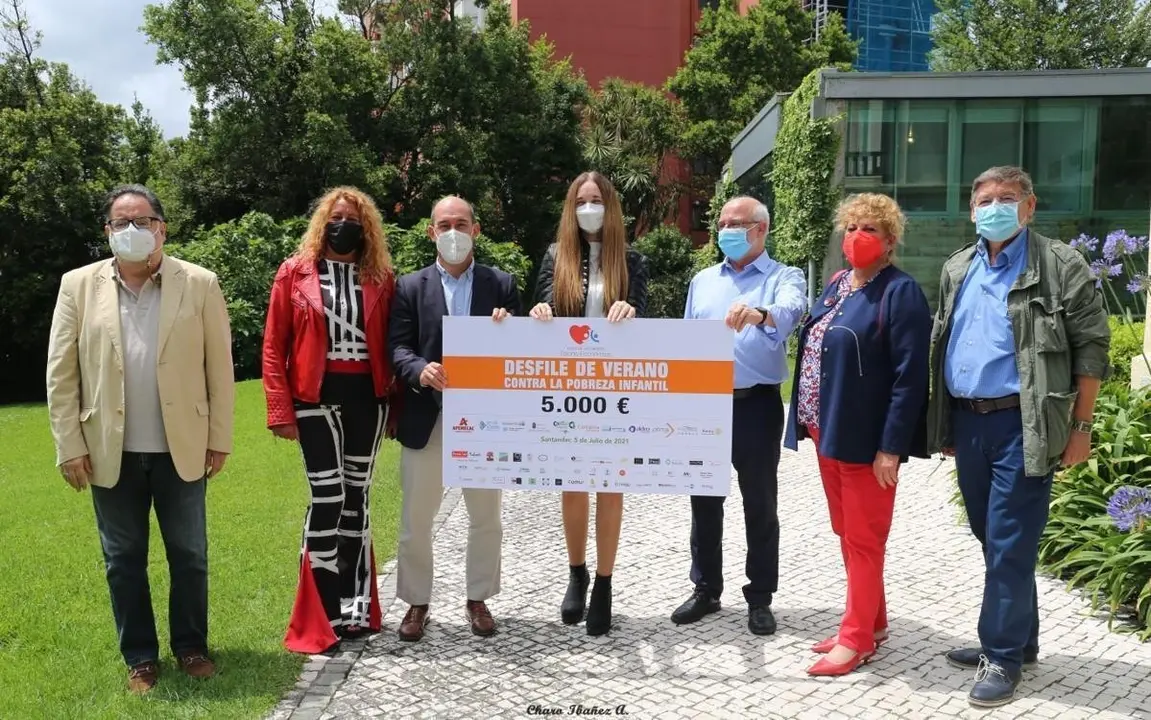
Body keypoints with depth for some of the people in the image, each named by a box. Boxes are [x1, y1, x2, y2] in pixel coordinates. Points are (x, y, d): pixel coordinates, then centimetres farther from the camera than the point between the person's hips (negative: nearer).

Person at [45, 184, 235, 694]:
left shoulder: (199, 284, -2)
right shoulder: (79, 286, 1)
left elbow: (220, 367, -1)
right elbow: (60, 372, 0)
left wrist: (220, 438, -3)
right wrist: (69, 445, -4)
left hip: (181, 447, -1)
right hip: (111, 452, 1)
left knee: (189, 555, 11)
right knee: (123, 560, 11)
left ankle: (191, 647, 29)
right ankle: (140, 658, 26)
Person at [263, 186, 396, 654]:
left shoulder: (381, 278, 7)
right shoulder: (295, 272, 1)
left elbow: (390, 344, 8)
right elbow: (274, 346, 0)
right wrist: (280, 410, -7)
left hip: (366, 396, 3)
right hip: (316, 396, -3)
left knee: (356, 498, 10)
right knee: (329, 497, -8)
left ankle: (354, 606, 21)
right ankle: (323, 612, 4)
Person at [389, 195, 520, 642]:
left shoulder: (501, 284, 5)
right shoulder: (411, 287, 4)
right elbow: (398, 347, -4)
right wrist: (420, 370, -24)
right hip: (426, 417, 0)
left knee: (485, 516, 11)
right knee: (416, 518, 7)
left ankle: (478, 599, 27)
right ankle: (416, 602, 22)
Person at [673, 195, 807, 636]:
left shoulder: (783, 278, -1)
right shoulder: (702, 281, 14)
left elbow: (792, 311, -25)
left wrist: (759, 314, -47)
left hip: (756, 404, -4)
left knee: (760, 505, 5)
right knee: (704, 501, 11)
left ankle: (760, 598, 17)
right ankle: (706, 589, 25)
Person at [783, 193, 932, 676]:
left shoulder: (900, 292, -13)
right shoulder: (837, 284, 13)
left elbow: (910, 376, -17)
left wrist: (891, 446, -21)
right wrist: (812, 421, 13)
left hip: (866, 438, -8)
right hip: (829, 430, 9)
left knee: (863, 538, 2)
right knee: (846, 533, 17)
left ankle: (857, 637, 13)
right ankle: (871, 621, 31)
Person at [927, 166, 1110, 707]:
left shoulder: (1061, 266, -5)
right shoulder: (957, 270, 12)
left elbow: (1091, 347, -6)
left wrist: (1079, 427, -9)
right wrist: (944, 423, 14)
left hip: (1022, 425, -6)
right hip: (967, 421, 6)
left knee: (1009, 542, -2)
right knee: (992, 538, 15)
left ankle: (1002, 655, 10)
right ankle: (1017, 638, 30)